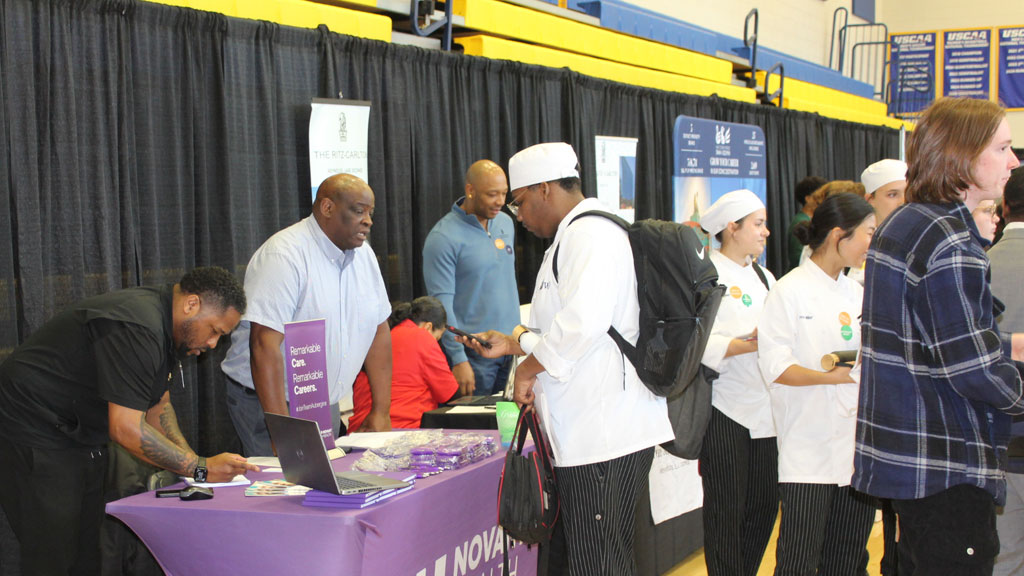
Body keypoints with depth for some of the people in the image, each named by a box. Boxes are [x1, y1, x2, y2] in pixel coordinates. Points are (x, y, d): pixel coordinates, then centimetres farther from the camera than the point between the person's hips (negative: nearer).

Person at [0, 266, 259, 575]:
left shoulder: (165, 327, 6)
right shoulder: (137, 330, -27)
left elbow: (157, 405, 13)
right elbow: (125, 428, -29)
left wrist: (193, 460, -1)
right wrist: (201, 468, -22)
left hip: (81, 435, 11)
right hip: (35, 434, -11)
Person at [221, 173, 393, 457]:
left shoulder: (362, 254, 6)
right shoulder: (284, 255, -19)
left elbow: (379, 331, 10)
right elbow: (265, 345, -25)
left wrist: (381, 412, 5)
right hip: (268, 401, -7)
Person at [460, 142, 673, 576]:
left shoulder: (590, 233, -13)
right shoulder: (573, 235, 22)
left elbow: (583, 321, -28)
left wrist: (530, 366, -15)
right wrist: (511, 343, 26)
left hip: (604, 434, -11)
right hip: (590, 430, 11)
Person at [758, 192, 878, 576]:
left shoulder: (857, 294, 15)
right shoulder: (790, 290, -5)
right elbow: (774, 367, -12)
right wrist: (829, 376, -24)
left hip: (856, 448, 6)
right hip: (808, 453, -6)